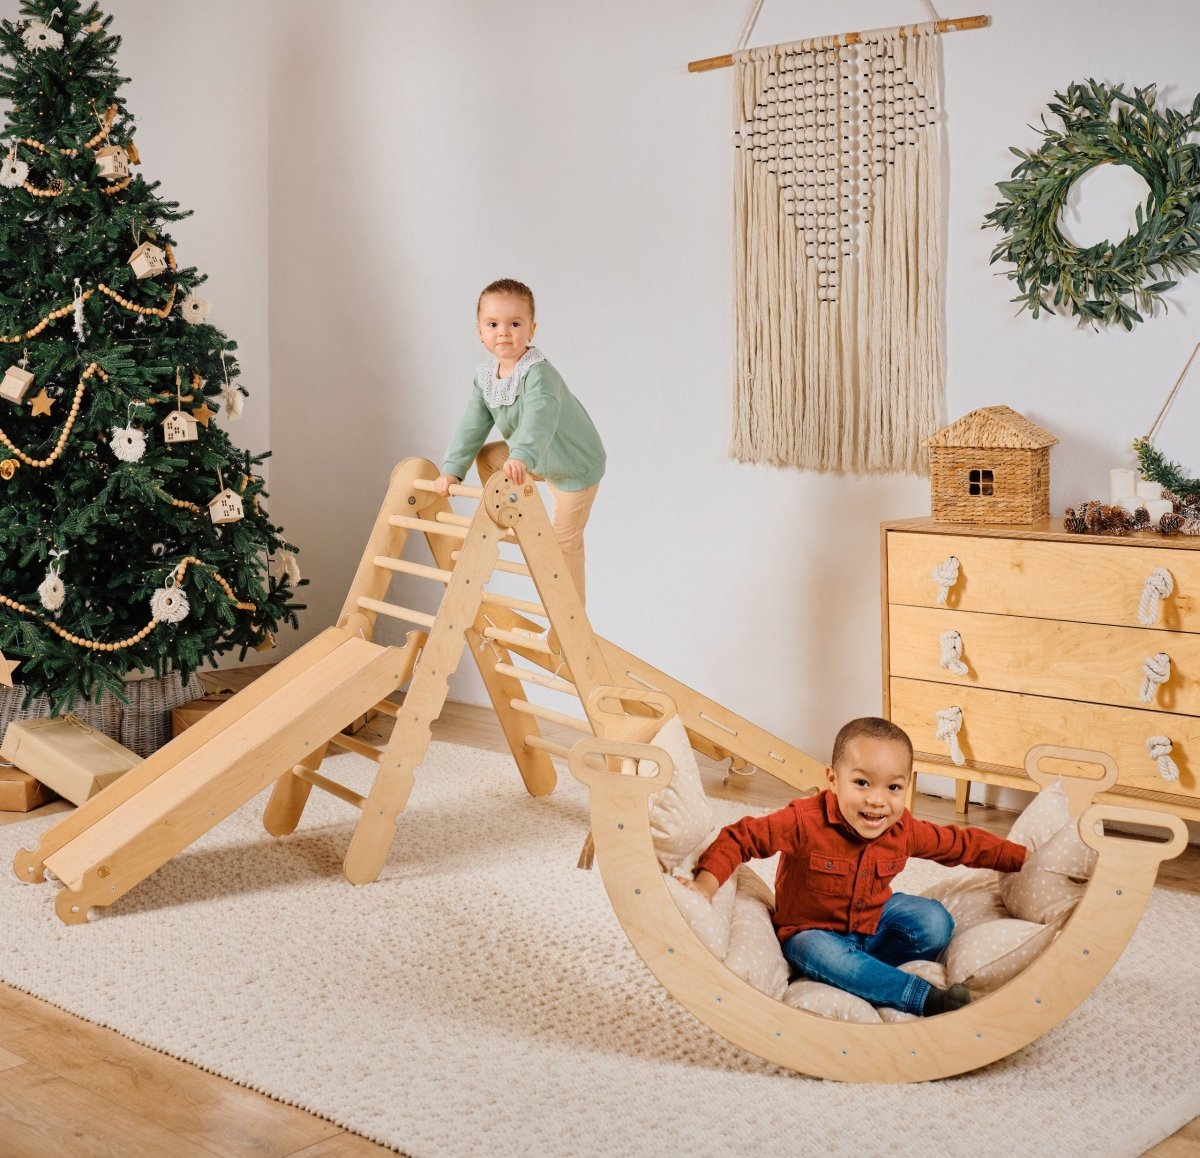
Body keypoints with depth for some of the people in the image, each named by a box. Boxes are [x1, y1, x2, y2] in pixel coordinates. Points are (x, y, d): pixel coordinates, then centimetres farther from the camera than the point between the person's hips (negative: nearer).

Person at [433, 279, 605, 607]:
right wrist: (452, 469, -13)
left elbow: (539, 417, -50)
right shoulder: (485, 374, -7)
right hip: (540, 459, 8)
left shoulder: (539, 374, -33)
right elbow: (473, 425, -4)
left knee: (564, 538, 2)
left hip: (576, 464, -8)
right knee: (486, 456, 13)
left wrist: (522, 457, -67)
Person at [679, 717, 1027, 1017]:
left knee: (935, 923, -16)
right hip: (812, 931, -4)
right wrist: (707, 882, -38)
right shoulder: (805, 822, -29)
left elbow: (964, 844, 2)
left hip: (876, 920, 5)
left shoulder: (906, 831, -14)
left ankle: (858, 972, -16)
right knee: (823, 955, -38)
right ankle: (928, 999, -35)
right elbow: (740, 837, -24)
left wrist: (1022, 857, 4)